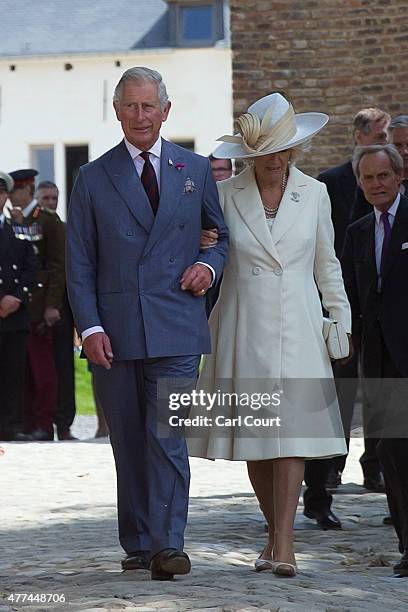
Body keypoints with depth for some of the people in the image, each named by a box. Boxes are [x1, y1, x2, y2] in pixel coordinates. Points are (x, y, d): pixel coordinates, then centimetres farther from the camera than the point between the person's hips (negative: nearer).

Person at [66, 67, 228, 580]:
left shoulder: (196, 170, 10)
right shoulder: (92, 179, 8)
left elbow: (225, 234, 21)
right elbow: (79, 264, 5)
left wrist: (209, 264, -1)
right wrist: (90, 327, -7)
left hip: (175, 329, -1)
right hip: (114, 333, 1)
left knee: (167, 436, -12)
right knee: (128, 442, 7)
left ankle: (167, 545, -15)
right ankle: (137, 543, 17)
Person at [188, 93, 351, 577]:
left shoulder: (314, 194, 6)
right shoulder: (225, 195, 2)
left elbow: (326, 264, 14)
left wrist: (340, 319, 12)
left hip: (297, 327, 0)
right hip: (243, 328, 0)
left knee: (290, 430, -10)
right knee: (252, 434, 4)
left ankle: (283, 546, -13)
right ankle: (276, 533, 20)